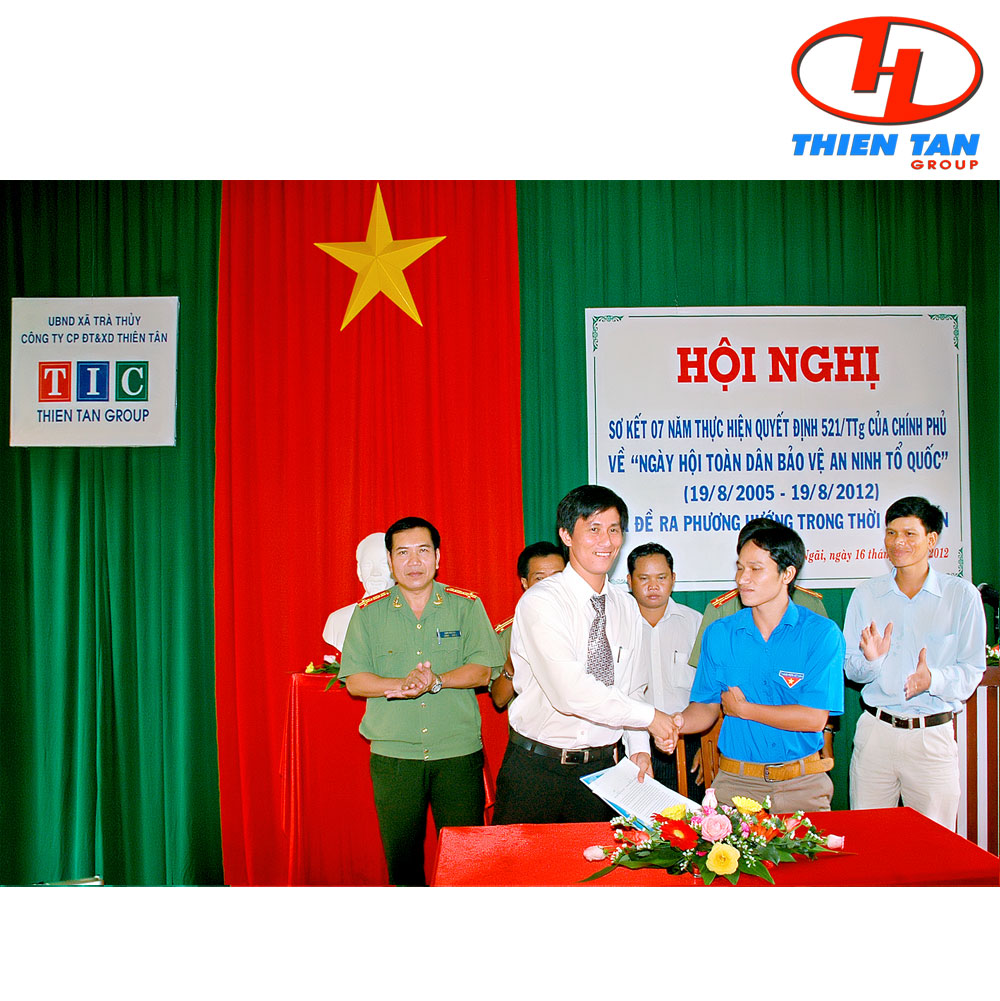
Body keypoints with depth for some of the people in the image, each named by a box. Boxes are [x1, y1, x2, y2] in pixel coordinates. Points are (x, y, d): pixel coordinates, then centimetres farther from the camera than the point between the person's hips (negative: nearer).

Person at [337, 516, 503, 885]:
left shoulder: (467, 605, 2)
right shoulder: (369, 611, 5)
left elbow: (481, 671, -4)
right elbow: (355, 680, 0)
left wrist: (436, 681, -21)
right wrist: (403, 683, -17)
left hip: (459, 753, -1)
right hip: (393, 755, 1)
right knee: (400, 857, 9)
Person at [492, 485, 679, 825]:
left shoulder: (627, 608, 7)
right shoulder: (540, 601, -15)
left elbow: (632, 689, 14)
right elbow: (571, 691, -25)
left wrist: (638, 748, -2)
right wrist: (648, 716, -18)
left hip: (601, 769, 5)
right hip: (537, 769, -5)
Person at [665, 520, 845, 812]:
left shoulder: (822, 633, -6)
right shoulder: (719, 634, 3)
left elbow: (814, 718, -12)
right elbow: (707, 706, 6)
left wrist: (743, 709, -6)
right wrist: (679, 722, -15)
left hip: (802, 783, -1)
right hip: (736, 781, 2)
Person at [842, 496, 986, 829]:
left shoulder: (962, 595, 0)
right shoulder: (865, 595, 6)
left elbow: (972, 670, 0)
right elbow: (851, 669, 8)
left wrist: (932, 679, -19)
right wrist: (871, 660, -14)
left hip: (933, 735, -1)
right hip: (875, 731, 2)